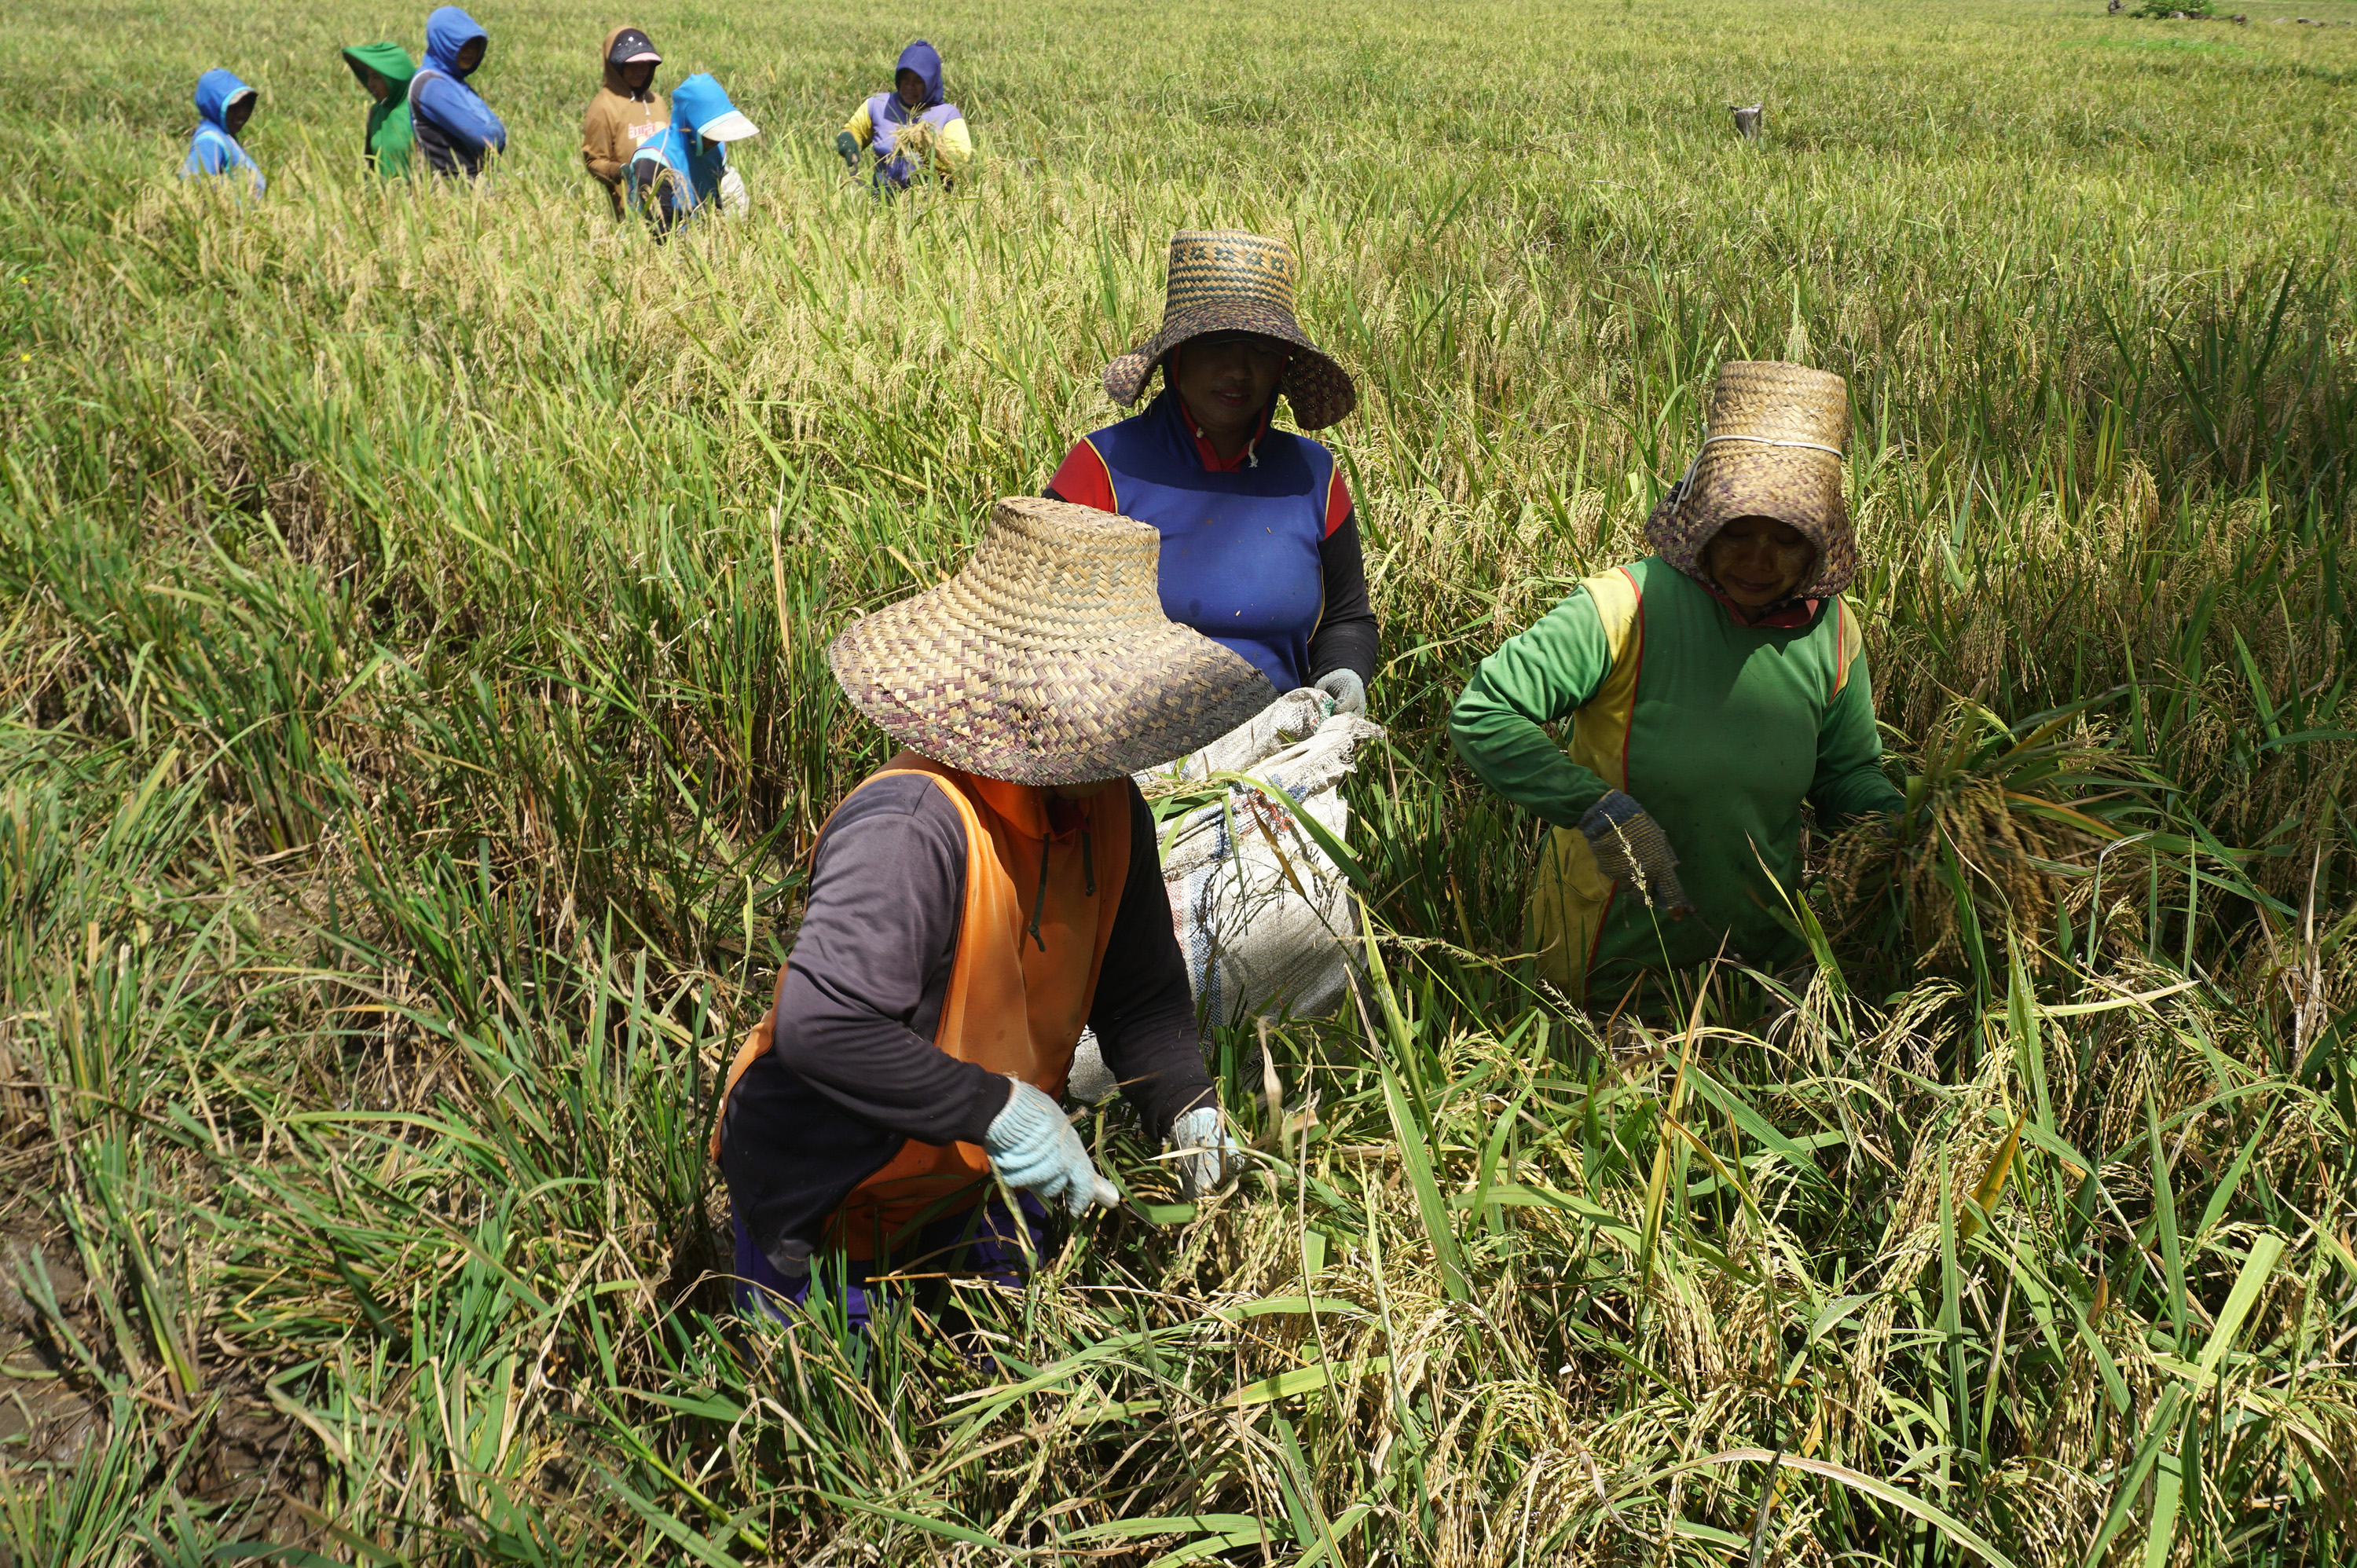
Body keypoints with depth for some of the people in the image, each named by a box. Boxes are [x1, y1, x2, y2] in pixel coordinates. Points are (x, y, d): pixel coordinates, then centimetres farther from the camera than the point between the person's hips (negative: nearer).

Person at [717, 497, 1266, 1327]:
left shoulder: (1110, 814, -8)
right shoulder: (912, 828, -36)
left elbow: (1140, 994, 3)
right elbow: (820, 1025, -45)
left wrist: (1185, 1106, -13)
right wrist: (1000, 1109, -38)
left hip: (975, 1185, 8)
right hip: (823, 1218, -7)